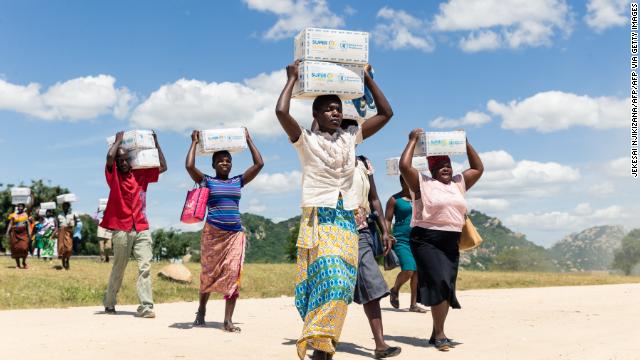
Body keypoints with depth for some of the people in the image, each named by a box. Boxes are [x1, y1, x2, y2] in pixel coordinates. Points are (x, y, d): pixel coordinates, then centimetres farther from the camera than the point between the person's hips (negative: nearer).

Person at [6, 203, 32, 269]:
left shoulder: (25, 215, 8)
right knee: (16, 248, 1)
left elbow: (28, 224, 8)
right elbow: (10, 224, 5)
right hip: (15, 233, 0)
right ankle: (17, 264, 9)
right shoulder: (14, 215, 6)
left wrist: (29, 233, 0)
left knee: (24, 247, -11)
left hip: (23, 233, 0)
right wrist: (8, 232, -5)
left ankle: (24, 262, 8)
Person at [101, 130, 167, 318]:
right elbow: (110, 156, -16)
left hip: (142, 229, 3)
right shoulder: (114, 175, 2)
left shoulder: (141, 174, 12)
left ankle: (145, 306, -11)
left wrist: (156, 143, 13)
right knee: (118, 269, 8)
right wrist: (118, 140, 0)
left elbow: (163, 167, 15)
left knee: (145, 266, -9)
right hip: (121, 229, -2)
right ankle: (109, 303, 26)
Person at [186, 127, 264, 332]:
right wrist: (195, 143, 0)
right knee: (209, 273, 8)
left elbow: (259, 164, 9)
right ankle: (201, 310, 29)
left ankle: (228, 320, -6)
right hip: (213, 233, -2)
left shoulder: (238, 181, 13)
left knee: (233, 275, -7)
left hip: (235, 233, 2)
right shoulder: (207, 181, 4)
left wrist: (248, 140, 13)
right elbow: (189, 166, -11)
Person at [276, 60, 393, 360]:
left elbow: (386, 113, 16)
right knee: (330, 280, -19)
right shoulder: (306, 140, 1)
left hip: (347, 222, 5)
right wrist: (293, 79, -2)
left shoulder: (350, 138, 14)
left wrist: (367, 79, 16)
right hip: (318, 220, -5)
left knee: (340, 285, 0)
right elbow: (281, 112, -16)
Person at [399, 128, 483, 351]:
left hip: (451, 243, 6)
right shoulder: (422, 183, 0)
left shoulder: (459, 183, 18)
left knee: (446, 288, 6)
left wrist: (466, 144, 18)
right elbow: (404, 166, -13)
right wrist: (413, 140, -4)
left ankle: (436, 334, 16)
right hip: (426, 241, -6)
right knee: (439, 283, -17)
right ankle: (440, 334, -12)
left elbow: (478, 168, 24)